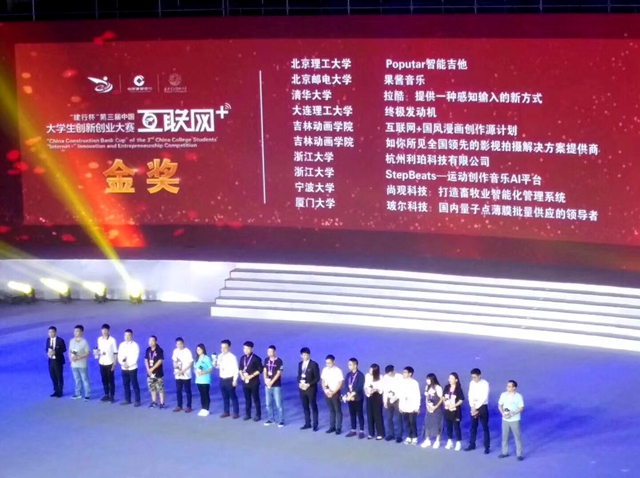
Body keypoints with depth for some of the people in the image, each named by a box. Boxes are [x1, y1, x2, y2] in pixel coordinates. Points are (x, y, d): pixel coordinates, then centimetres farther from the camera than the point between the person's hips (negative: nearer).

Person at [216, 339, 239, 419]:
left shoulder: (232, 357, -13)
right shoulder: (220, 356, 6)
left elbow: (236, 369, -13)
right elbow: (218, 366, 14)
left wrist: (235, 380, -15)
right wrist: (215, 363, -8)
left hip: (230, 379, -6)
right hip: (222, 379, 6)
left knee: (233, 396, 2)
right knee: (225, 396, 14)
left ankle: (236, 413, 10)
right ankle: (226, 412, 24)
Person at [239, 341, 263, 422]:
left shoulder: (256, 358, -9)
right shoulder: (242, 358, 9)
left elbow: (260, 370, -10)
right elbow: (240, 368, 16)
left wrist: (251, 376, -17)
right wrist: (242, 375, -4)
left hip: (254, 382, -5)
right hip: (245, 382, 5)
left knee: (256, 399, 2)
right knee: (247, 399, 12)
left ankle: (258, 415, 9)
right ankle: (247, 414, 20)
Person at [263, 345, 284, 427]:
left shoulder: (279, 361, -10)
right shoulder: (266, 360, 6)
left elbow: (278, 373, -13)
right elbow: (265, 371, 7)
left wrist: (272, 382, -18)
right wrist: (266, 379, -10)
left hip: (276, 385, -5)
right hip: (267, 385, 5)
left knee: (278, 404, -5)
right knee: (268, 403, 11)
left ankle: (281, 420, 1)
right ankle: (270, 419, 22)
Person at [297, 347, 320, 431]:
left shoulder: (314, 364, -9)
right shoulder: (300, 364, 10)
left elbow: (317, 378, -9)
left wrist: (309, 384, -18)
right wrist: (299, 383, -5)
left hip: (311, 389, -6)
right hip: (302, 388, 6)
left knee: (313, 407, 1)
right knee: (305, 407, 10)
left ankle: (315, 425, 7)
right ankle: (307, 423, 18)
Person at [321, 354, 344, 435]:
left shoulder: (338, 371, -12)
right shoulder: (325, 370, 4)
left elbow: (340, 383, -12)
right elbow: (323, 381, 9)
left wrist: (333, 392, -16)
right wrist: (325, 390, -6)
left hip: (335, 393, -5)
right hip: (327, 393, 5)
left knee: (338, 410, 3)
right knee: (331, 410, 13)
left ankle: (338, 428, 7)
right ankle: (332, 427, 19)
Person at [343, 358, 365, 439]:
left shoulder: (360, 375, -9)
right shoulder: (348, 374, 10)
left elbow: (359, 387, -16)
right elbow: (346, 385, 5)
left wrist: (352, 395, -19)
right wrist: (348, 394, -10)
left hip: (357, 398, -6)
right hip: (349, 397, 6)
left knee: (360, 414, 1)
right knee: (352, 414, 11)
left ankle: (361, 431, 5)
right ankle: (353, 430, 18)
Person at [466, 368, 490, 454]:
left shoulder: (485, 384, -14)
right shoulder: (472, 383, 3)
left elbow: (484, 397, -17)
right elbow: (470, 395, 4)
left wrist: (476, 407, -16)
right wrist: (472, 407, -7)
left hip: (482, 407, -5)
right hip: (473, 407, 5)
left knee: (485, 427, 2)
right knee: (473, 427, 14)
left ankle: (487, 447, 9)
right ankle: (472, 445, 24)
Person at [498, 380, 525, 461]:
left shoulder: (518, 396, -12)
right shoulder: (503, 395, 0)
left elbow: (521, 408, -11)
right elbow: (500, 405, 7)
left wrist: (512, 414, -20)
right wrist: (503, 413, -11)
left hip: (514, 420, -4)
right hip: (505, 420, 4)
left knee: (517, 437, 2)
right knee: (505, 436, 12)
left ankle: (519, 454, 9)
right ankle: (505, 452, 26)